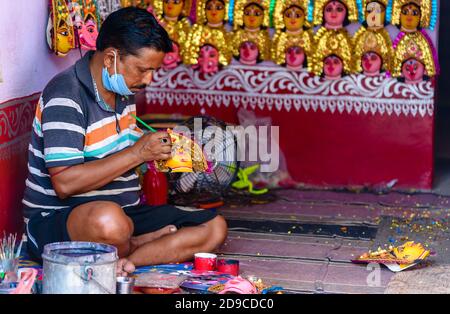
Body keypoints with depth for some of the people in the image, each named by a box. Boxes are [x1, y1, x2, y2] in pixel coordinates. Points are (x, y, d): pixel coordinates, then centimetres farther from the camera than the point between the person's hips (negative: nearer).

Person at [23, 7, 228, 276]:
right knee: (110, 220, -43)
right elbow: (64, 184, -25)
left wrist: (155, 152, 3)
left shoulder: (124, 91, 11)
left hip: (125, 212, 9)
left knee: (215, 227, -3)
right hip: (56, 221, -9)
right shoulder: (65, 96, -16)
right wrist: (137, 153, -21)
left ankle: (121, 260, -18)